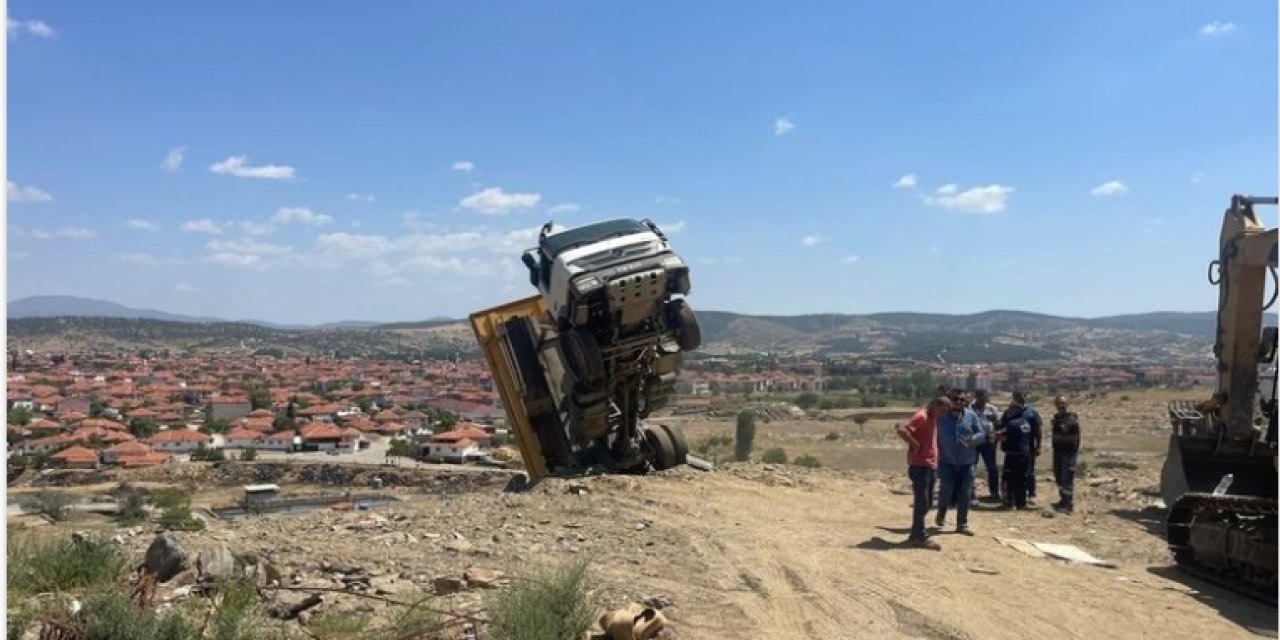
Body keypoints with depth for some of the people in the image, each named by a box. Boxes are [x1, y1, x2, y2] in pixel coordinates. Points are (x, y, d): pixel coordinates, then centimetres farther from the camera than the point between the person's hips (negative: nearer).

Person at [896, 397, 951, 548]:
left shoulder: (933, 419, 15)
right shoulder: (922, 416, -14)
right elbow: (901, 430, -27)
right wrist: (915, 445, -19)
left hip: (929, 465, 9)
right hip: (920, 466, -9)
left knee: (923, 503, 13)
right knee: (922, 502, -6)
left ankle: (916, 535, 20)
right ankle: (920, 537, 0)